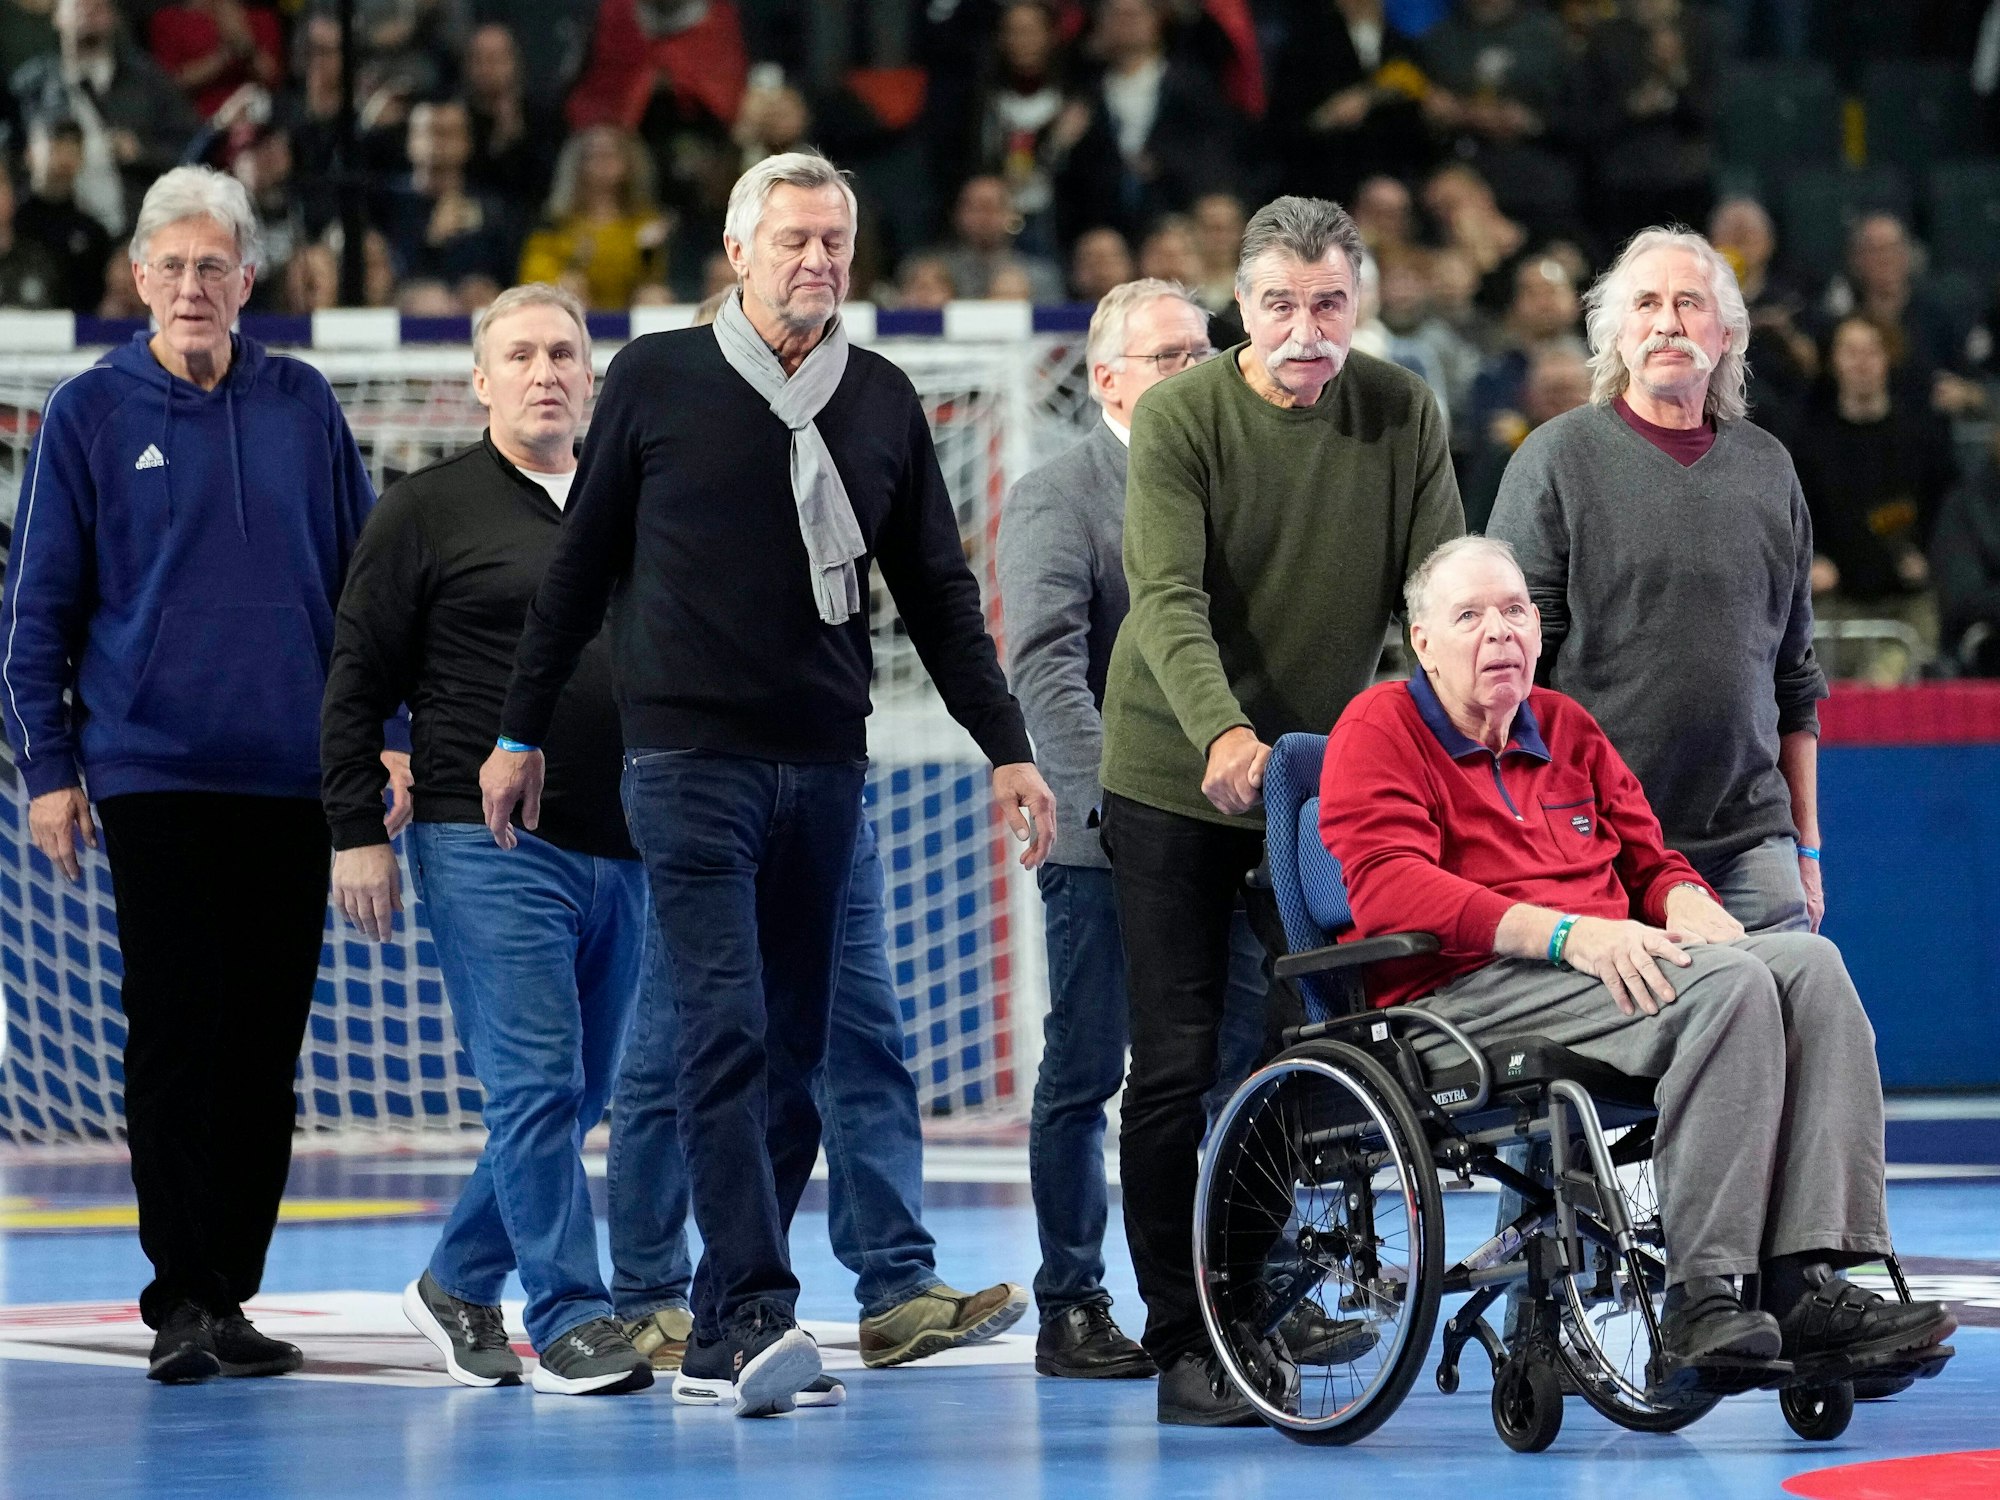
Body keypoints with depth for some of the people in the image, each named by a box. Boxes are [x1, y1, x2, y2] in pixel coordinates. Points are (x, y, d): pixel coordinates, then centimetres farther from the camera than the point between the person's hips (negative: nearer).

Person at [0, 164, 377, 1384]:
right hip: (153, 770, -3)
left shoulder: (304, 406, 8)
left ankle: (230, 1294, 12)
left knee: (266, 1046, 5)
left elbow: (364, 575, 13)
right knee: (176, 1036, -6)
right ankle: (182, 1298, -3)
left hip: (294, 775, 3)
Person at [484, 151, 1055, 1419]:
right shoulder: (659, 381, 2)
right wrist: (522, 732, 10)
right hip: (690, 757, -4)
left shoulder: (883, 401, 11)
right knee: (728, 1035, -16)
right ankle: (759, 1317, -22)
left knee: (794, 1057, 4)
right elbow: (581, 566, 9)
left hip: (825, 767, 4)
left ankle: (721, 1341, 9)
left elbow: (940, 592, 16)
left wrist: (1007, 746, 10)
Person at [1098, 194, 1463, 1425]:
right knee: (1177, 1064, -3)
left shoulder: (1404, 416, -2)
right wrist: (1222, 733, -39)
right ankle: (1183, 1335, 3)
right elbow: (1171, 597, -23)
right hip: (1178, 776, -3)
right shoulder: (1181, 416, -12)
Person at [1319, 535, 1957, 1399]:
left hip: (1608, 967, 7)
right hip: (1466, 989, -7)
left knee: (1808, 963, -19)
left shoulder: (1567, 729, 25)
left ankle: (1807, 1287, -32)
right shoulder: (1379, 730, 3)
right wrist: (1564, 932, -23)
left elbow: (1649, 858, 28)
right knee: (1728, 984, -30)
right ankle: (1700, 1306, -37)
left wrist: (1685, 903, 0)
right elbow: (1390, 889, -12)